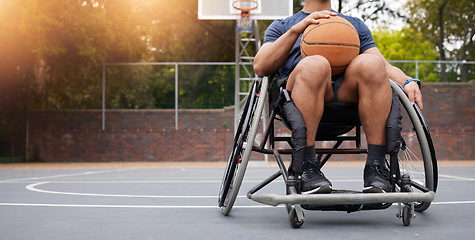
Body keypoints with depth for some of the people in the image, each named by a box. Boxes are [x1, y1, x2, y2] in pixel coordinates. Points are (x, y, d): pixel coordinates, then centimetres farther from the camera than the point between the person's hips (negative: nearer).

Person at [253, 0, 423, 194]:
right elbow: (260, 67, 9)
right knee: (314, 65, -35)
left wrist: (408, 82, -1)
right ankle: (306, 167, -34)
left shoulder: (356, 25, 35)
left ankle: (376, 167, -30)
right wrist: (296, 29, -1)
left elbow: (384, 65, 21)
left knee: (371, 63, -29)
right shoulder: (281, 26, 28)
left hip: (349, 96, 2)